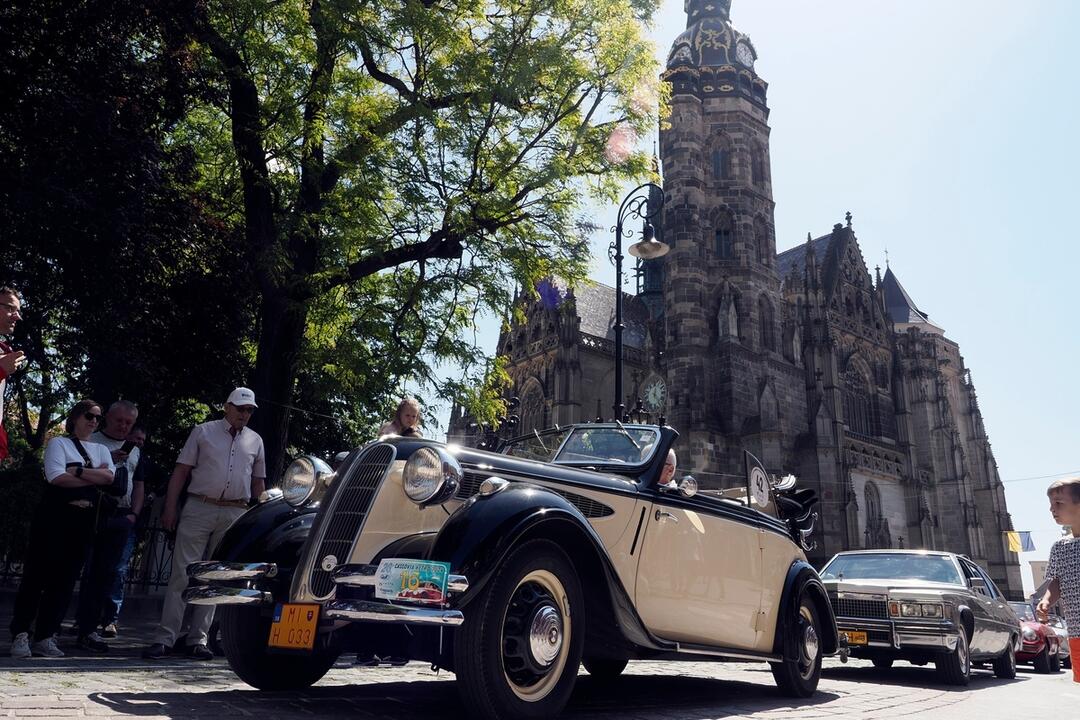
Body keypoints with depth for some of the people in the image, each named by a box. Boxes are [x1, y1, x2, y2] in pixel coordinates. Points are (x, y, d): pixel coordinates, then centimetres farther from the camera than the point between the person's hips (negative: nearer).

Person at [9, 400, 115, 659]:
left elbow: (109, 477, -1)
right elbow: (57, 477, -12)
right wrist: (95, 476, -6)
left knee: (65, 579, 3)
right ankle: (20, 635, 0)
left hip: (84, 520, 4)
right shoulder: (59, 443, 5)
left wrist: (77, 471, -11)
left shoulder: (101, 450, 18)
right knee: (37, 574, -6)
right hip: (54, 515, -4)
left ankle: (45, 637, 9)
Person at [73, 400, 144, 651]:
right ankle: (87, 626, 0)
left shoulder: (135, 451, 20)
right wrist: (107, 460, -15)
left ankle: (109, 618, 7)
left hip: (123, 518, 4)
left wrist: (134, 514, 5)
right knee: (92, 571, -3)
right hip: (94, 514, -4)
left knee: (116, 571, 1)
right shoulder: (91, 442, 5)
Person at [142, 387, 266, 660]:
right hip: (199, 509, -2)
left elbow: (259, 483, 17)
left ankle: (198, 640, 12)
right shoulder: (203, 432, 6)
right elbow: (181, 471, 3)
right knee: (182, 575, -4)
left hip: (235, 515, 3)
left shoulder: (255, 440, 14)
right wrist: (170, 509, -5)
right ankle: (164, 638, 0)